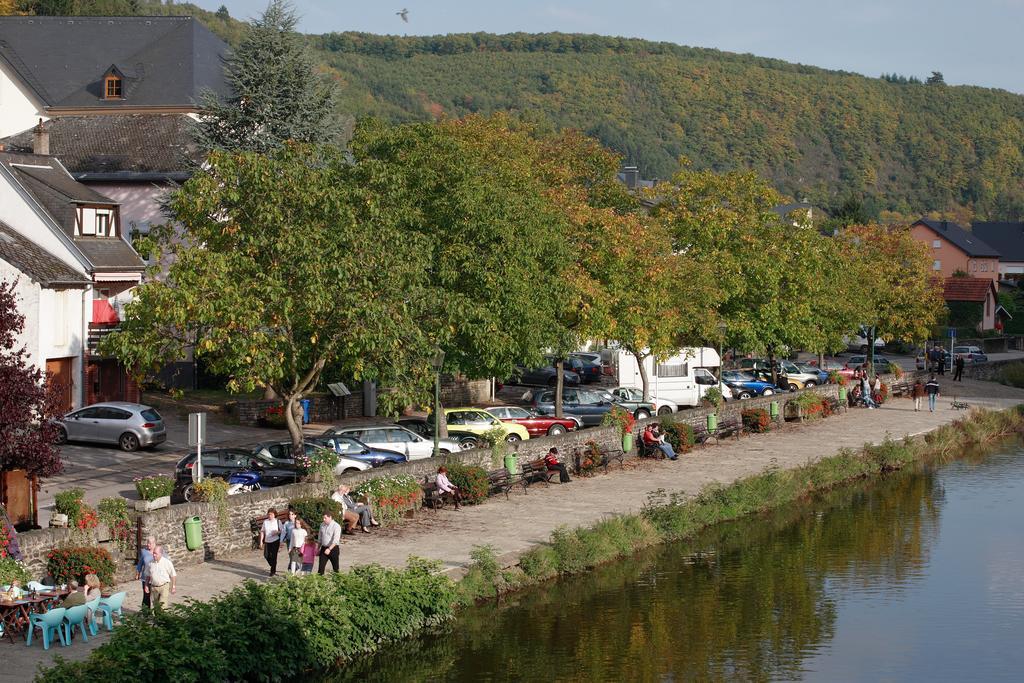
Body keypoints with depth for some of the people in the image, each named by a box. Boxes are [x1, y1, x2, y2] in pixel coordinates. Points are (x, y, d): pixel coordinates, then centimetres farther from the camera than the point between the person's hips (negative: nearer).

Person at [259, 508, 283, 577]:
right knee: (266, 555, 2)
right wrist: (261, 541, 3)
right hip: (267, 541, 3)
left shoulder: (277, 521, -3)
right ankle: (273, 567, 28)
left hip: (275, 541, -3)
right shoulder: (265, 522, 3)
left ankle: (273, 571, 11)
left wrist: (277, 532, -19)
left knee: (274, 556, -3)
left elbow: (282, 530, 1)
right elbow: (262, 531, 6)